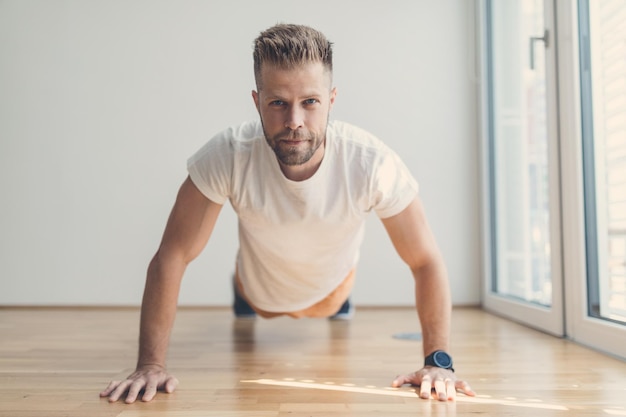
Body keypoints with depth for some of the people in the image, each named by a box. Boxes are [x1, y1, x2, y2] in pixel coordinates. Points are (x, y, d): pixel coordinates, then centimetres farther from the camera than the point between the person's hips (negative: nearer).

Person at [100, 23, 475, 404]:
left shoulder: (373, 163, -39)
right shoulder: (227, 156, -39)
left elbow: (426, 262, -28)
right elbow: (172, 257, -32)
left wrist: (438, 362, -35)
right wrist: (151, 364, -35)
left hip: (330, 290, 1)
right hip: (260, 293, 0)